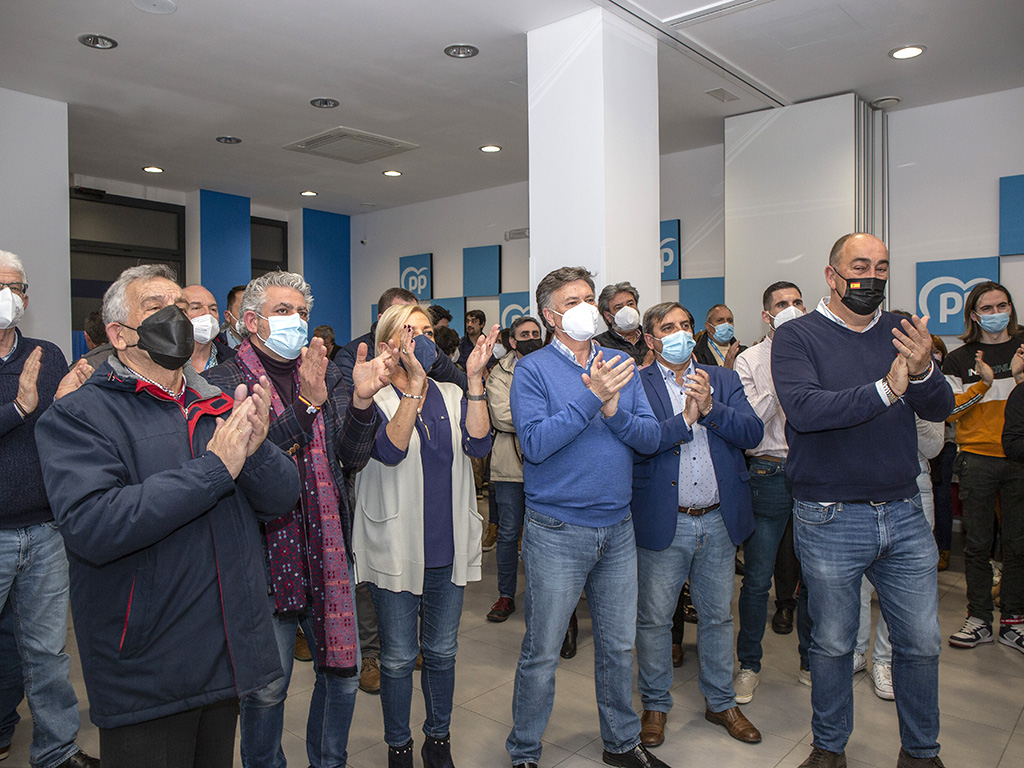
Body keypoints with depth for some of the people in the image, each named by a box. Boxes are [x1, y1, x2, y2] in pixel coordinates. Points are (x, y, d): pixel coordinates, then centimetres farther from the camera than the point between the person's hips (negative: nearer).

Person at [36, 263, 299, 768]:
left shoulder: (221, 407, 6)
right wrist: (215, 468, -24)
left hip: (228, 657, 5)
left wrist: (255, 450, -20)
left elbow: (282, 498, 1)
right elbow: (91, 526, -25)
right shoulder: (78, 416, -9)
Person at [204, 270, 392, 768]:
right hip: (264, 555, -4)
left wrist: (361, 399, -17)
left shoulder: (327, 376, 8)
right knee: (267, 686, 10)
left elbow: (353, 458, 0)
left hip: (328, 551, 5)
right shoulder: (223, 383, -6)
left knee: (342, 672, 15)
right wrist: (307, 404, -27)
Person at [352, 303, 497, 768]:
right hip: (396, 550, -3)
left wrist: (475, 379, -19)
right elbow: (391, 450, -24)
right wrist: (415, 384, -30)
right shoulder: (374, 398, -6)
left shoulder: (452, 396, 5)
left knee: (442, 652, 17)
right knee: (399, 658, 10)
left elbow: (478, 444, -11)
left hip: (448, 550, 4)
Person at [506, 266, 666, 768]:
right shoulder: (532, 370, -7)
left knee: (619, 646, 18)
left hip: (617, 528, 5)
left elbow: (650, 438, 0)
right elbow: (536, 444, -20)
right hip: (557, 532, -4)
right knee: (541, 653, 7)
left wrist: (614, 410, -18)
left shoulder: (619, 366, 7)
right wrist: (591, 397, -24)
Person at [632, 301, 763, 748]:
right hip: (663, 522, -3)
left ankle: (720, 702, 36)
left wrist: (711, 408, -17)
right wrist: (684, 419, -20)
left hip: (719, 521, 3)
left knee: (717, 616, 17)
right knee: (654, 619, 9)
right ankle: (655, 705, 29)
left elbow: (753, 433, -4)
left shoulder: (723, 380, 8)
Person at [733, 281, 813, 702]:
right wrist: (779, 384, -15)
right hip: (768, 474, -2)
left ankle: (811, 661, 29)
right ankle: (749, 664, 20)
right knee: (757, 577, 3)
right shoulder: (749, 360, 2)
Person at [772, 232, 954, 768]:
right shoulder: (796, 336, -6)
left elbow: (940, 409, -2)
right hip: (830, 520, -4)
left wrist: (923, 373, -24)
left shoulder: (901, 333, 7)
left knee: (921, 642, 13)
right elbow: (803, 407, -21)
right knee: (833, 644, 12)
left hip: (904, 514, 4)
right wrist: (884, 390, -28)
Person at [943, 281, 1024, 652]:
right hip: (978, 458, -1)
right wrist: (983, 383, -15)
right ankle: (979, 618, 15)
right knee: (977, 543, 4)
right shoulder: (959, 359, 6)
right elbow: (950, 410, -3)